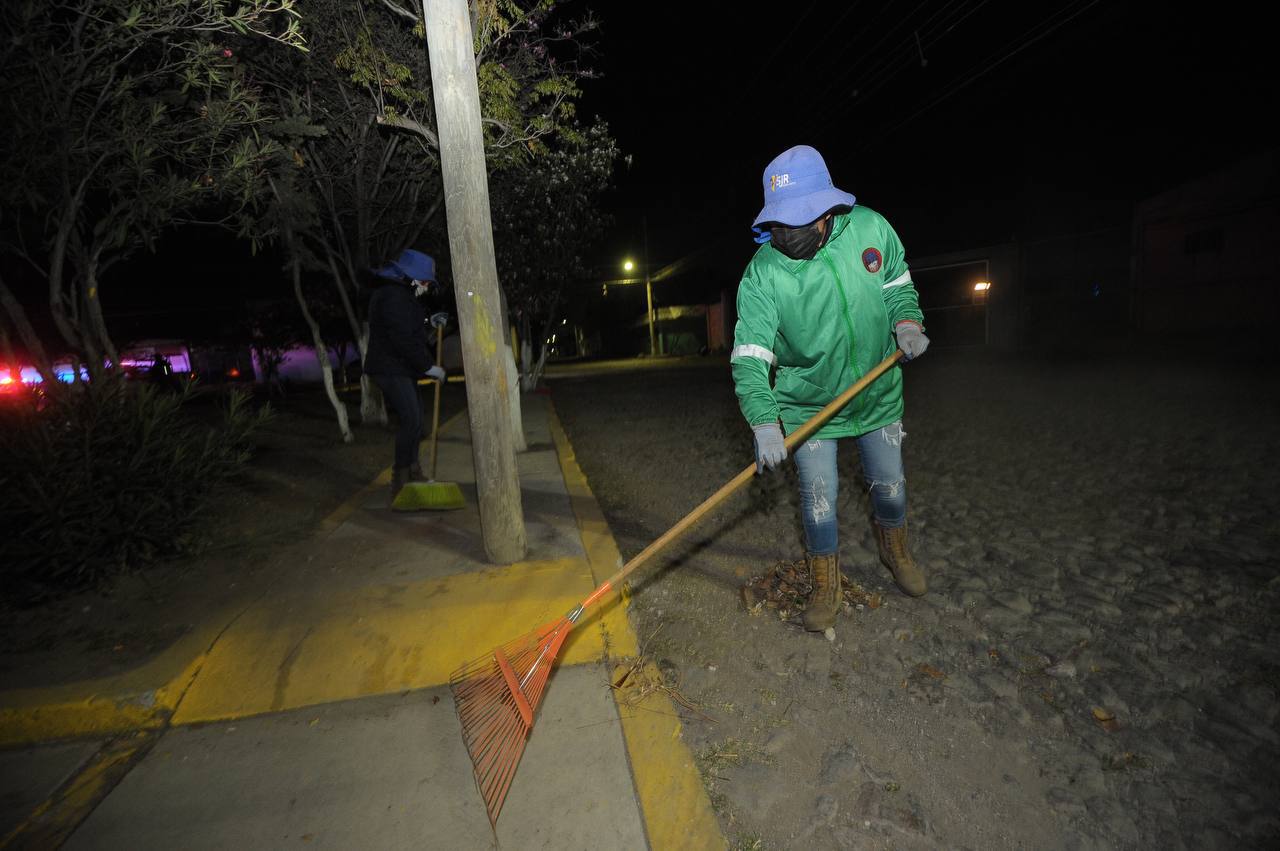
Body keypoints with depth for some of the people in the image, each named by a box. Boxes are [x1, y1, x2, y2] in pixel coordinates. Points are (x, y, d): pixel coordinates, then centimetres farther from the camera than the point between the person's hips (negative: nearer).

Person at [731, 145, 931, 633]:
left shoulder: (871, 228, -14)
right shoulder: (763, 272, -23)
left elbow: (898, 285, 5)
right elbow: (750, 355, -27)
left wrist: (907, 322, -15)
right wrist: (764, 422, -40)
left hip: (879, 394, 3)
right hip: (808, 405, -2)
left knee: (888, 483, 17)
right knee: (818, 497, 0)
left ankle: (894, 550, 49)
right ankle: (825, 587, 25)